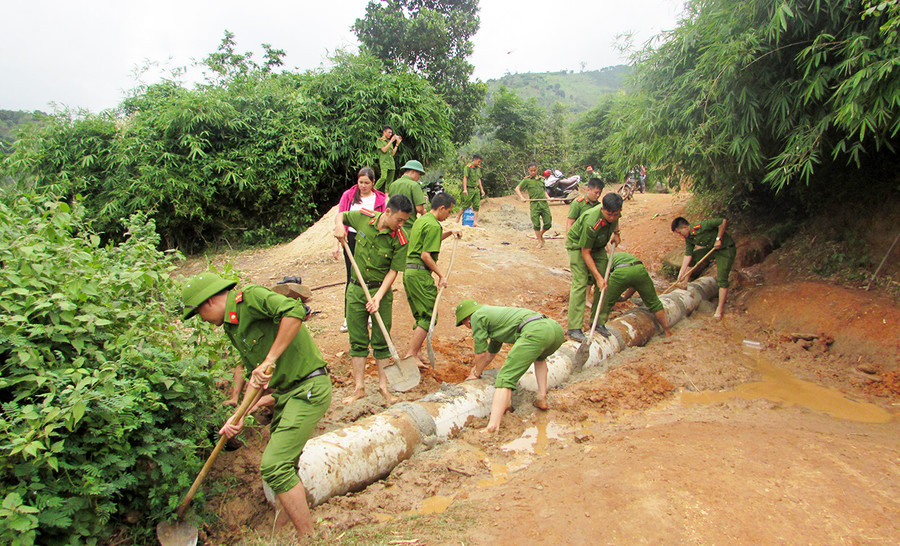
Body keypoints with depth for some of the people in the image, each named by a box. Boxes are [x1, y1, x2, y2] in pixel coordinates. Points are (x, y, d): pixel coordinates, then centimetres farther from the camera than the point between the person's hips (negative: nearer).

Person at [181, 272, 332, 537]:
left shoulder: (249, 297, -11)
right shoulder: (233, 326, 18)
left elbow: (295, 311, -30)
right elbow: (255, 376, 20)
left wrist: (270, 360, -25)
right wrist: (239, 416, 8)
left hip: (308, 388, -10)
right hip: (286, 392, 10)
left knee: (274, 465, -12)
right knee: (278, 461, 18)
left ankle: (308, 537, 0)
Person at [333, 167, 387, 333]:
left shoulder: (380, 199, 0)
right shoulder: (348, 196, 3)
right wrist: (336, 244, -6)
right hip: (351, 240, 0)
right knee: (352, 278, 3)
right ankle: (348, 317, 12)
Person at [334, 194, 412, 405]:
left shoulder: (400, 240, -14)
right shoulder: (364, 217, -7)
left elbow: (393, 271, -12)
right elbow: (341, 215, 12)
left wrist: (378, 297, -21)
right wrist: (339, 225, -11)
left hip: (381, 290, -2)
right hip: (356, 288, 2)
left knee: (381, 341, 5)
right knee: (358, 340, 7)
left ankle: (383, 386, 18)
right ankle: (359, 387, 16)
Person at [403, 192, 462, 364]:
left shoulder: (421, 220, 17)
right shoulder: (433, 225, -13)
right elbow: (425, 255, -19)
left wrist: (449, 232, 23)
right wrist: (441, 275, -12)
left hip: (408, 271, 10)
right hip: (420, 274, -10)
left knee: (420, 315, 16)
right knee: (428, 316, -2)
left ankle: (415, 354, 21)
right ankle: (411, 355, -3)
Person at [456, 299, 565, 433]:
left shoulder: (477, 317, 12)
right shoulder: (493, 313, 39)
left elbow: (481, 353, 15)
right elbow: (490, 353, 50)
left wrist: (476, 374, 32)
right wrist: (476, 369, 62)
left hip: (534, 331, -9)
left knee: (505, 378, -9)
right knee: (539, 356, 40)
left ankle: (492, 427, -21)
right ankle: (542, 398, 27)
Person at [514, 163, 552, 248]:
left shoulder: (541, 179, 17)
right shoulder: (526, 180, 4)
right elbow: (517, 188, 4)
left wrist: (548, 198, 12)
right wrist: (522, 197, -10)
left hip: (544, 203, 4)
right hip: (534, 204, -3)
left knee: (548, 224, -1)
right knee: (536, 224, -3)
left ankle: (540, 235, 27)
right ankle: (540, 241, 12)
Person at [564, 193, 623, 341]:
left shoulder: (614, 212, -18)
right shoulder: (591, 223, -38)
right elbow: (585, 252, -29)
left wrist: (616, 232, 3)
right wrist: (598, 277, -28)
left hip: (598, 246, 7)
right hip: (577, 244, -7)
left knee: (604, 284, -1)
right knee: (580, 283, -18)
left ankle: (598, 323, 8)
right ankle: (574, 328, -19)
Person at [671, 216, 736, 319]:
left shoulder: (701, 226, -29)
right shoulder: (688, 238, -3)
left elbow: (723, 221, -28)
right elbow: (688, 255, 0)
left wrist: (718, 238, -24)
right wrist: (682, 272, -4)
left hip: (726, 249, -8)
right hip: (711, 249, 8)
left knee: (722, 279, -12)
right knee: (691, 257, 6)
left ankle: (720, 308, -5)